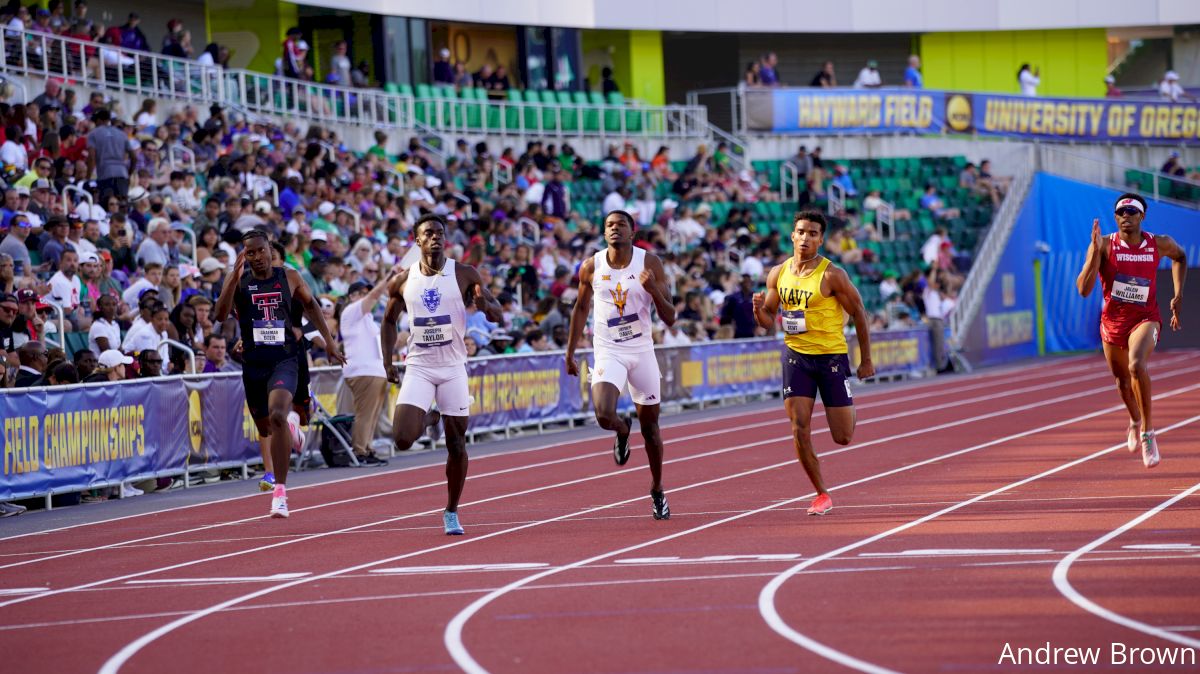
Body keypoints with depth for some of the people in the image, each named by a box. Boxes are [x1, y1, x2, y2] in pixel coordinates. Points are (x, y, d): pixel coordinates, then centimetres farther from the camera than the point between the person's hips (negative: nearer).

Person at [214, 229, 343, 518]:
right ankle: (288, 429, 55)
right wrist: (235, 278, -27)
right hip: (254, 362, 2)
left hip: (285, 359, -2)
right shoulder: (238, 282, -1)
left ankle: (280, 491, -23)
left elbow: (310, 304, 19)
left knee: (277, 416, -26)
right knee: (265, 429, 14)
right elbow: (220, 315, -16)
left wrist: (329, 340, 17)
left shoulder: (289, 277, 2)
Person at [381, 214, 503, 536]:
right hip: (418, 368, 1)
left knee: (456, 445, 2)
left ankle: (451, 512, 18)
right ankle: (428, 419, 20)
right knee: (402, 439, -15)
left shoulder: (465, 275, -3)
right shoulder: (403, 281, 2)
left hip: (453, 368, -1)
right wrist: (388, 362, 9)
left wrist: (485, 305, -25)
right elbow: (389, 320, 18)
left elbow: (499, 316, -3)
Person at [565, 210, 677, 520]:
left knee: (649, 425, 8)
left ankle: (657, 491, 27)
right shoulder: (591, 267, -3)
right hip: (608, 352, 0)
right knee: (603, 414, -24)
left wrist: (653, 290, -26)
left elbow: (670, 318, -7)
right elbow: (581, 309, 13)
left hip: (642, 352, 0)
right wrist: (570, 352, 12)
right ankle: (622, 430, 15)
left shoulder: (650, 263, -7)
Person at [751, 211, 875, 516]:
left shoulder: (832, 275, -13)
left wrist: (866, 360, -3)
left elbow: (858, 313, -5)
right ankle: (822, 494, 5)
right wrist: (758, 310, -14)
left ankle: (851, 412, 39)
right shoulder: (778, 274, 3)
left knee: (843, 437, 1)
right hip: (795, 355, 3)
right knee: (799, 429, -8)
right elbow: (769, 320, 11)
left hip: (831, 356, -3)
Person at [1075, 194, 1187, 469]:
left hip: (1145, 319, -2)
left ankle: (1148, 432, -19)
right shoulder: (1104, 245, -13)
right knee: (1123, 379, 20)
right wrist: (1095, 253, -31)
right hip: (1113, 320, 2)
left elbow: (1179, 256, 18)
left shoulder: (1160, 244, -8)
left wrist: (1178, 295, 10)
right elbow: (1084, 289, -20)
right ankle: (1135, 421, 53)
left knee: (1136, 366, -31)